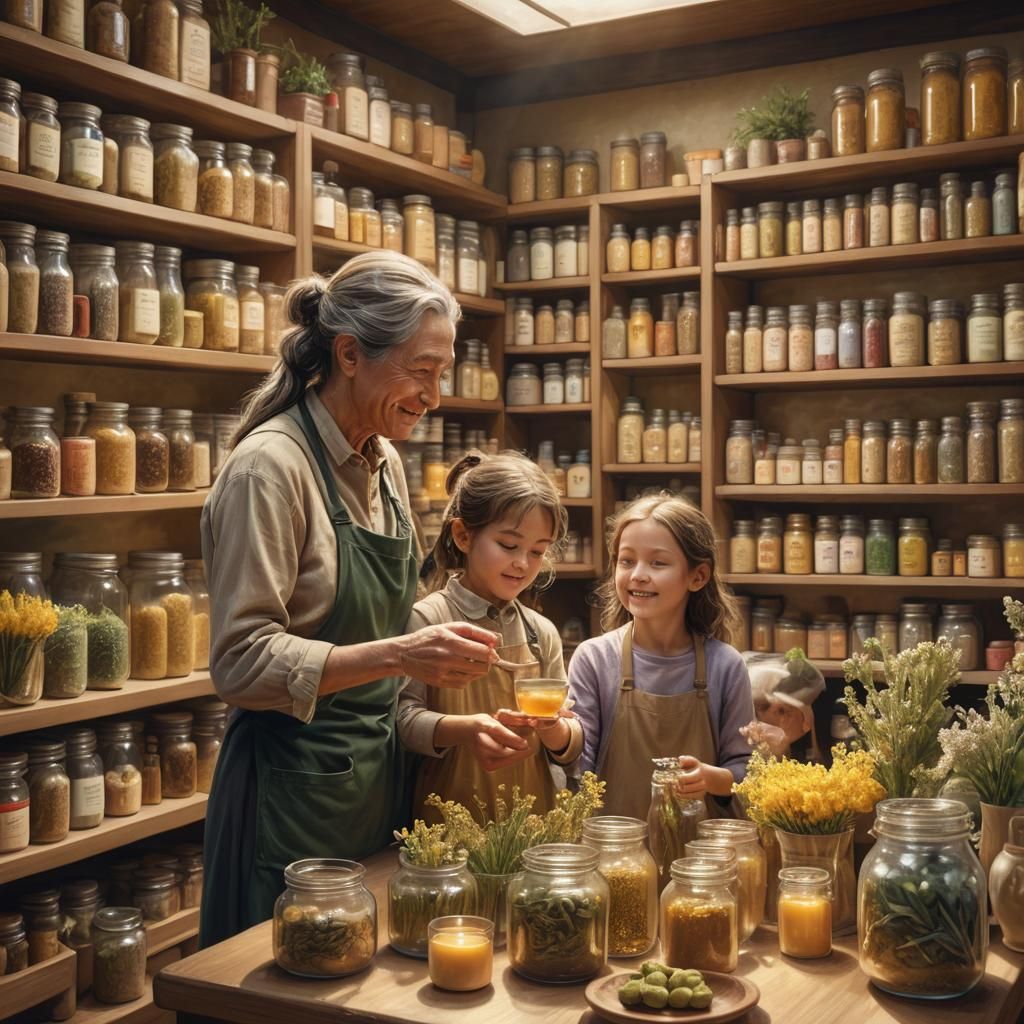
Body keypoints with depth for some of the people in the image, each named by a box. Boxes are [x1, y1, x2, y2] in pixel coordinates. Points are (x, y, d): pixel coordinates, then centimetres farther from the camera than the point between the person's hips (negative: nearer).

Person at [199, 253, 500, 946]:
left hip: (378, 776, 8)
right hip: (295, 788, -7)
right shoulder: (269, 466, -17)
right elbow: (242, 662, -21)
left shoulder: (384, 464, 7)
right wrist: (397, 655, -30)